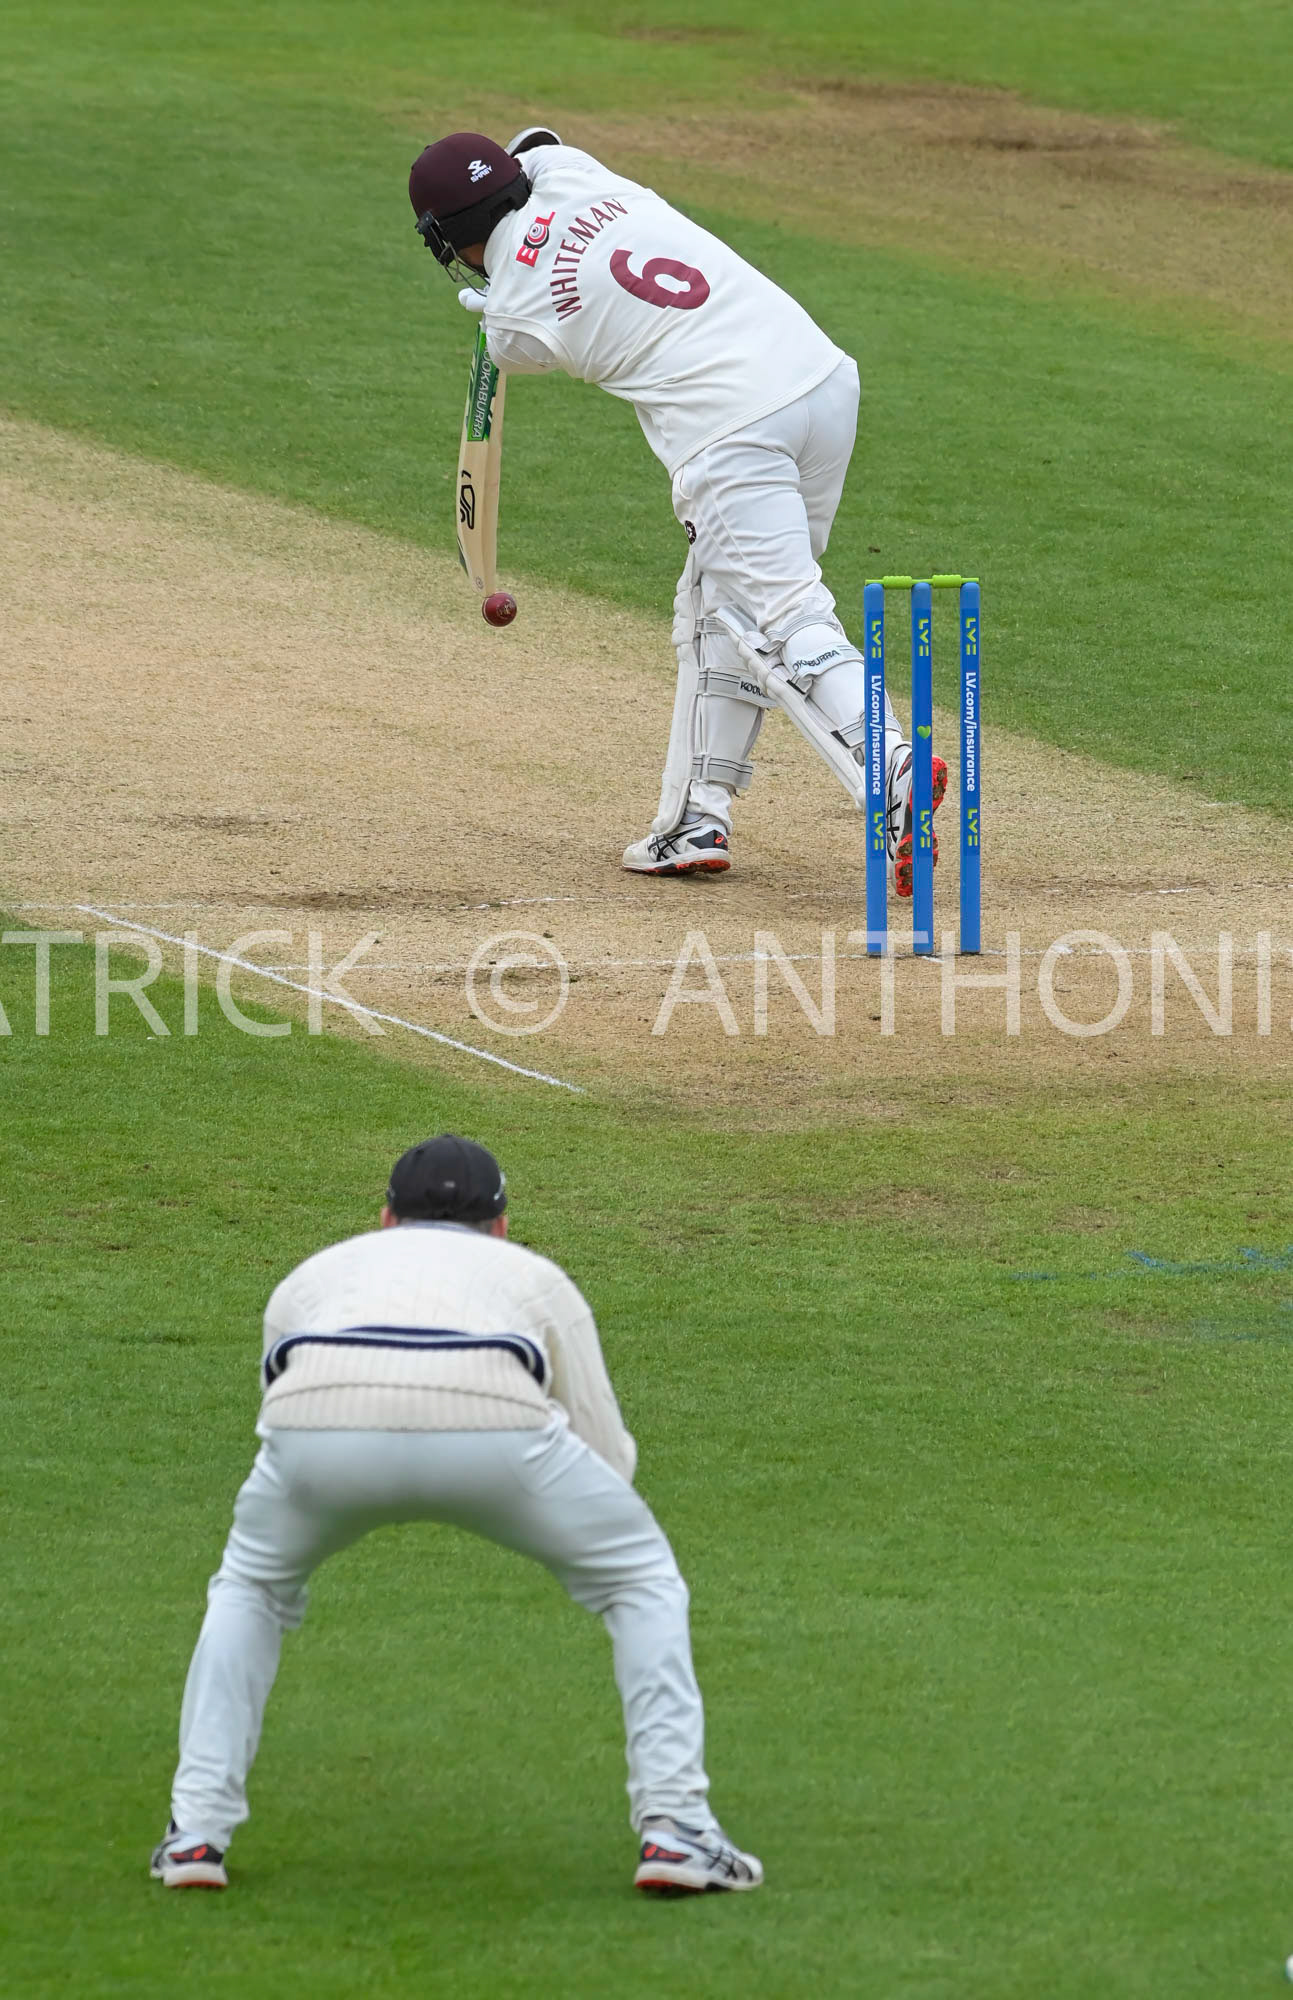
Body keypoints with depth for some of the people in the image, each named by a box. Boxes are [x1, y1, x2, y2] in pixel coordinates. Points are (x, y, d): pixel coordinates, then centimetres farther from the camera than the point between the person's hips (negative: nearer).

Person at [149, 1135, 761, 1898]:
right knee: (639, 1576, 24)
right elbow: (612, 1462, 32)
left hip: (322, 1429, 1)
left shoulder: (313, 1273, 41)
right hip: (493, 1425, -1)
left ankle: (197, 1830, 24)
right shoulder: (534, 1275, 37)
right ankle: (674, 1828, 14)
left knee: (250, 1585, 34)